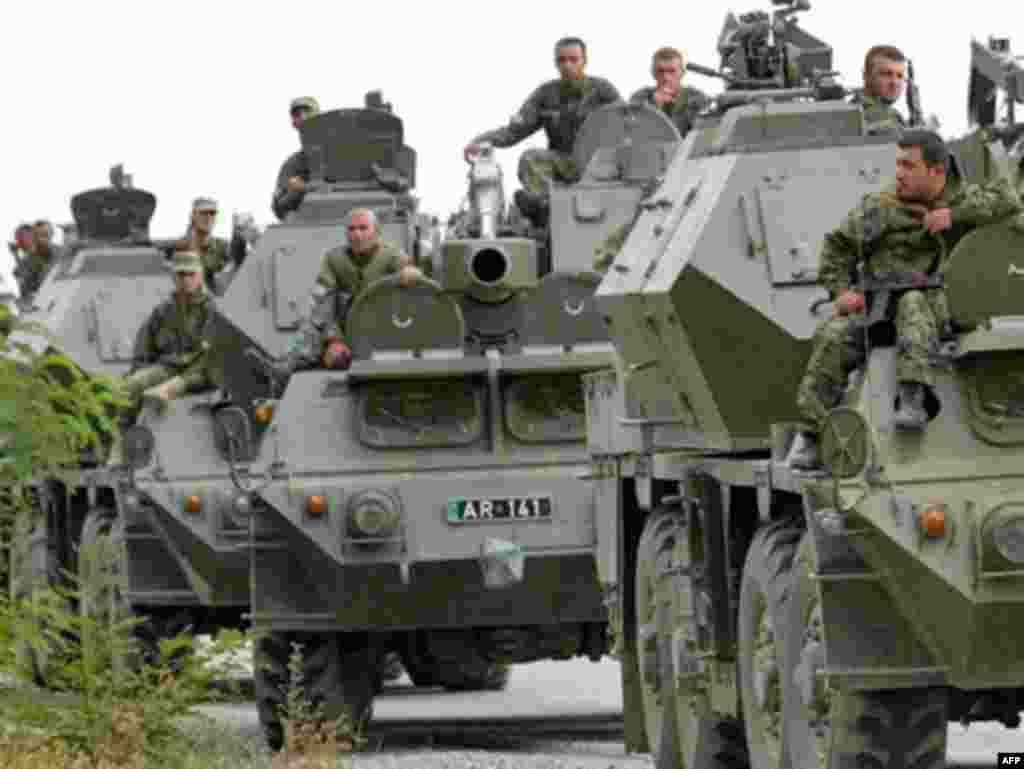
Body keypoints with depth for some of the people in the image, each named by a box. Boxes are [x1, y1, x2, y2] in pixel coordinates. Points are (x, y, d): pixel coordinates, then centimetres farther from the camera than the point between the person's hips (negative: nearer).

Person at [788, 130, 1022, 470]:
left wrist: (955, 215, -16)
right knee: (833, 339, -26)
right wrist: (841, 291, -4)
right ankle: (810, 434, -20)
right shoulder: (878, 207, 7)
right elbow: (837, 247, 13)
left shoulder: (957, 198, 5)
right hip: (874, 311, 2)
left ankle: (913, 400, -49)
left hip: (930, 305, -2)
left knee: (911, 305, -37)